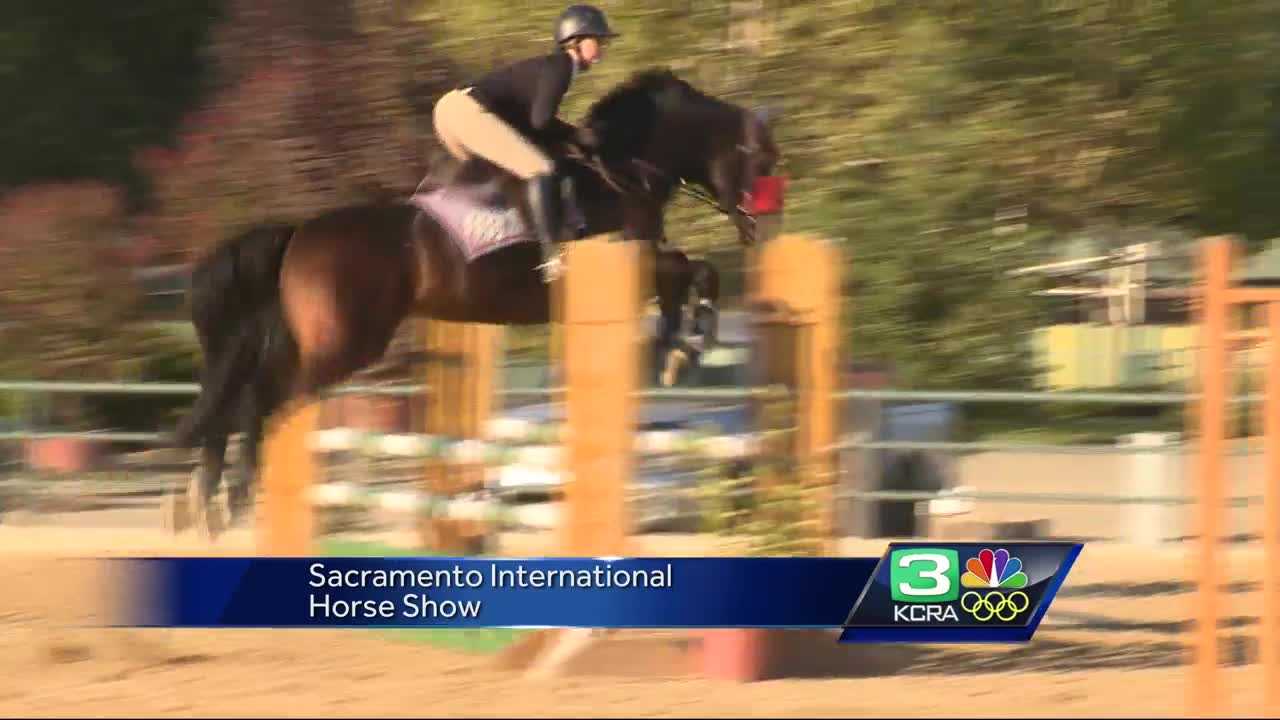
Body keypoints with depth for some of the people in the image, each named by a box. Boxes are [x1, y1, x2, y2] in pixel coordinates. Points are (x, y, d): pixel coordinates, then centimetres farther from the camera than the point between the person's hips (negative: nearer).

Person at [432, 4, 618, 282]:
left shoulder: (549, 66, 24)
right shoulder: (561, 65, -4)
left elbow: (527, 121, 22)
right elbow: (541, 121, -15)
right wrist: (579, 136, -1)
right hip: (469, 111, -10)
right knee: (540, 169, -17)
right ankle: (552, 256, -27)